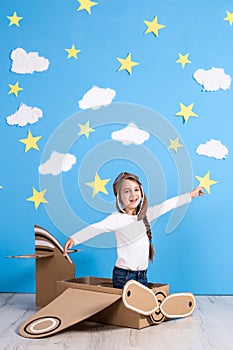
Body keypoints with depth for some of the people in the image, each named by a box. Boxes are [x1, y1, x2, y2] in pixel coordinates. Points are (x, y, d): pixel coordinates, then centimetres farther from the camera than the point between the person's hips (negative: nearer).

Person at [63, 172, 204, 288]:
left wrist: (190, 195, 22)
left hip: (142, 275, 6)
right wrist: (74, 238, -40)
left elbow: (166, 205, 15)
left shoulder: (144, 215, 8)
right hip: (124, 275, -6)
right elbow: (96, 228, -24)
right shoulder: (117, 218, -10)